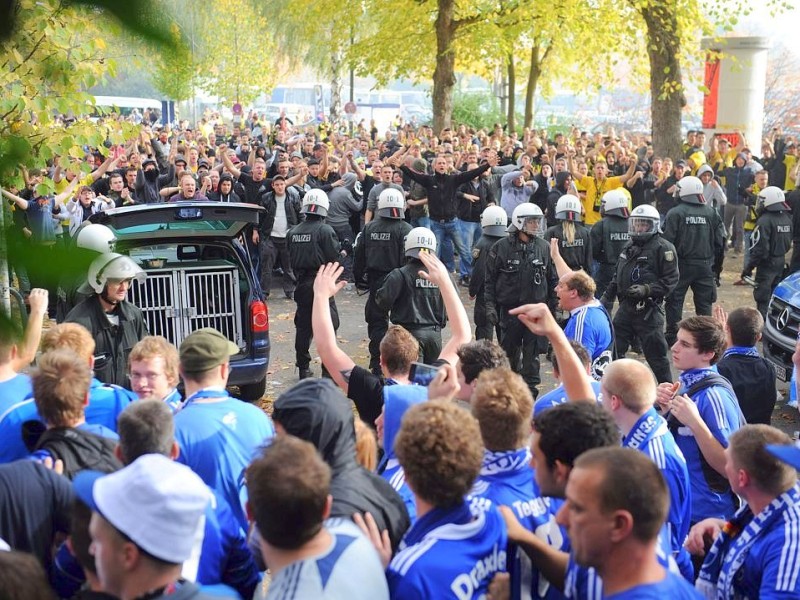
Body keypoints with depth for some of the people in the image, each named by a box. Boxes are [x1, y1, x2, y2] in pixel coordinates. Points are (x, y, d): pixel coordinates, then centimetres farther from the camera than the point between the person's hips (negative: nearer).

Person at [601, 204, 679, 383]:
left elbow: (671, 279, -14)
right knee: (614, 348, 8)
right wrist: (606, 298, 18)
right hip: (626, 306, 7)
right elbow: (617, 277, 24)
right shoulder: (629, 247, 16)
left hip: (648, 309, -7)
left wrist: (647, 290, -24)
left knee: (656, 354, 0)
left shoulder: (662, 248, -8)